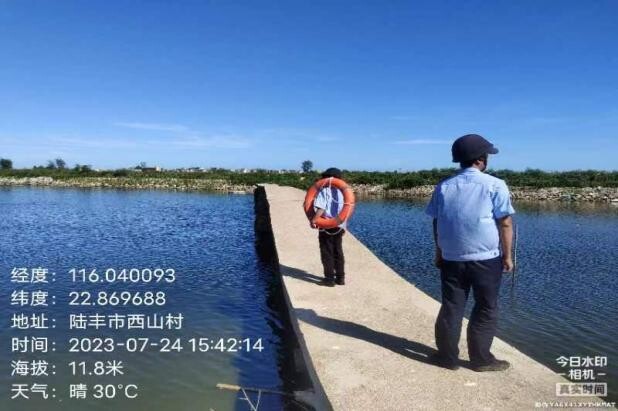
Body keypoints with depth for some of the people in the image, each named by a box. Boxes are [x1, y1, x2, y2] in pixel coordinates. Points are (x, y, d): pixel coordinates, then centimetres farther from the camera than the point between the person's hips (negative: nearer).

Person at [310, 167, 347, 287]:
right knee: (338, 252, 14)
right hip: (339, 226, 6)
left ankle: (329, 278, 5)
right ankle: (340, 278, 19)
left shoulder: (324, 191, -9)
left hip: (326, 227, -6)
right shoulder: (341, 192, 8)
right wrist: (343, 226, 15)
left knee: (327, 253, 3)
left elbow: (321, 209, -21)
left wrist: (313, 220, -17)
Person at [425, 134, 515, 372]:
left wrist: (439, 253, 16)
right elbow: (505, 223, -8)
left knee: (451, 308, 11)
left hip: (451, 258, 4)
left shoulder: (443, 186, 5)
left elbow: (436, 223, 8)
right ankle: (481, 359, 18)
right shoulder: (495, 185, -7)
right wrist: (507, 255, 1)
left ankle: (448, 356, 18)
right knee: (486, 309, 10)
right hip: (487, 259, -3)